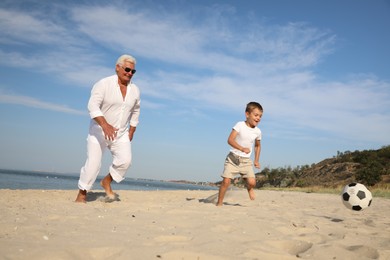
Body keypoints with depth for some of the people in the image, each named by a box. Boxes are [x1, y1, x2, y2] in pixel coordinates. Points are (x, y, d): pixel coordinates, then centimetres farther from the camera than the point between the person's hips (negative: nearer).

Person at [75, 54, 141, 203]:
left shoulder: (135, 90, 3)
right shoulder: (104, 84, -14)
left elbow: (135, 111, 19)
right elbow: (93, 106, -25)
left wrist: (132, 130, 15)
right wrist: (105, 125, -39)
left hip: (121, 134, 4)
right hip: (99, 131, -4)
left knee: (125, 160, -13)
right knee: (93, 163, -7)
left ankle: (107, 181, 12)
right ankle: (82, 194, 12)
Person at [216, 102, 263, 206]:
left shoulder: (257, 131, 3)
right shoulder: (240, 125, -10)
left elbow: (258, 146, 22)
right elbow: (230, 140, -19)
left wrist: (256, 160, 17)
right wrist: (242, 148, -31)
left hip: (246, 160, 3)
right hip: (233, 157, -3)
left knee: (252, 182, -12)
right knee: (226, 181, -10)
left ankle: (249, 189, 26)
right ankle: (219, 202, 8)